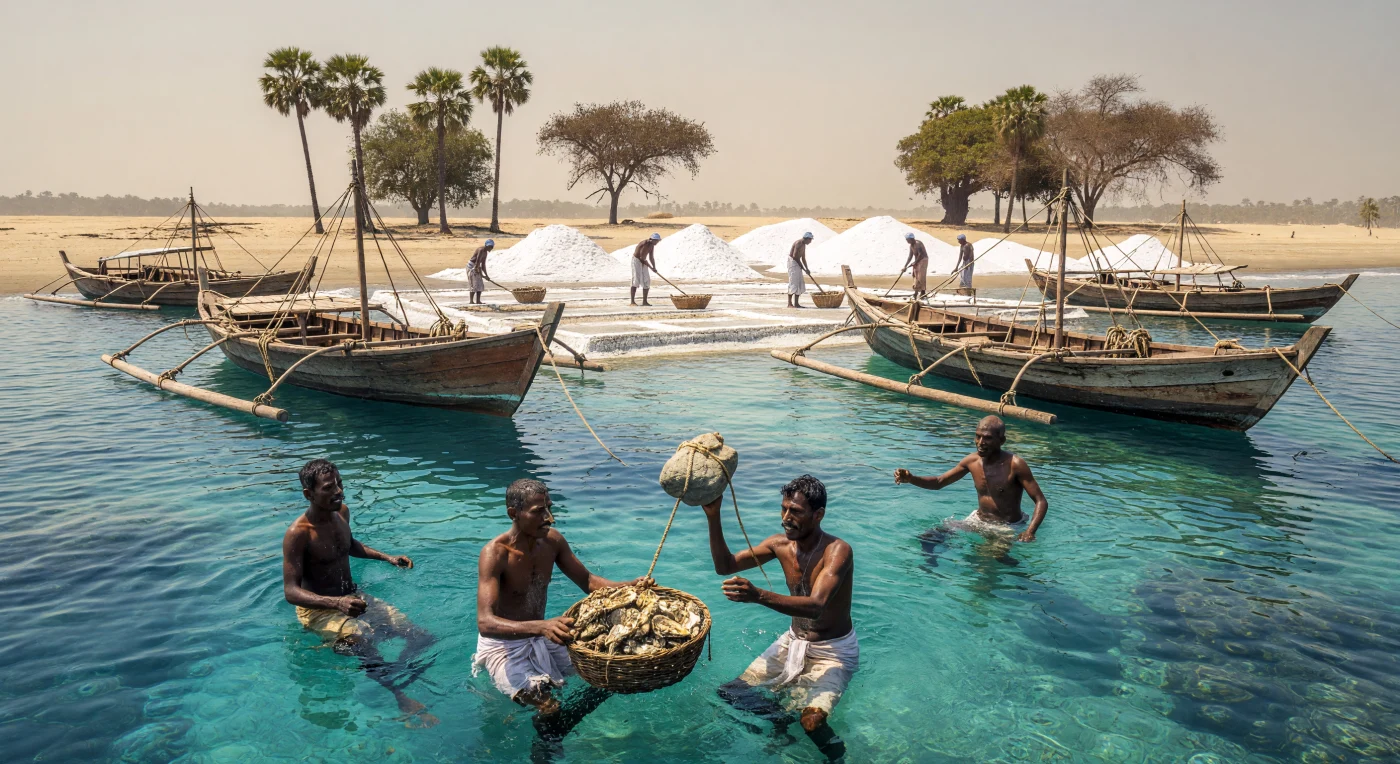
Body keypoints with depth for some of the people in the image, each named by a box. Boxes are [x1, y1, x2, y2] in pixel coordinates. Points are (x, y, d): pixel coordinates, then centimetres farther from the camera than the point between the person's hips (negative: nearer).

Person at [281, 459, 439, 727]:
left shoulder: (342, 512, 1)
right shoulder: (298, 534, -22)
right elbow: (291, 591, -26)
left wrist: (387, 557, 10)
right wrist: (337, 603, -41)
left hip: (353, 597, 7)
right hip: (319, 610, -7)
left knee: (423, 638, -8)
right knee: (364, 643, -36)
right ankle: (402, 700, -23)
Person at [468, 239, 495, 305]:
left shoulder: (485, 252, 10)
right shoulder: (481, 250, -19)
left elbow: (483, 265, 13)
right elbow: (477, 263, -23)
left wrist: (486, 275, 8)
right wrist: (481, 275, -20)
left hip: (477, 268, 10)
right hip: (472, 267, -10)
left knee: (480, 284, 7)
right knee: (474, 284, -10)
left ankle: (478, 301, 8)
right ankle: (471, 301, -7)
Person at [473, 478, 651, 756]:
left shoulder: (552, 539, -6)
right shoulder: (495, 553, -27)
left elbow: (588, 581, 4)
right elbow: (485, 623, -37)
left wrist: (632, 585, -15)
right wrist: (542, 626, -53)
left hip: (540, 635, 7)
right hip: (502, 644, -7)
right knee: (548, 708, -26)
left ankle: (555, 730, 20)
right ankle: (544, 752, 7)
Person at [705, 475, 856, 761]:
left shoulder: (838, 550, -25)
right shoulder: (780, 544, -6)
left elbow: (816, 606, -39)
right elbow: (724, 566, -2)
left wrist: (758, 596, -53)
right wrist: (713, 517, -17)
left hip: (833, 652, -6)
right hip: (792, 642, 6)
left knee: (811, 722, -29)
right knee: (731, 693, -2)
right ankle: (782, 722, 22)